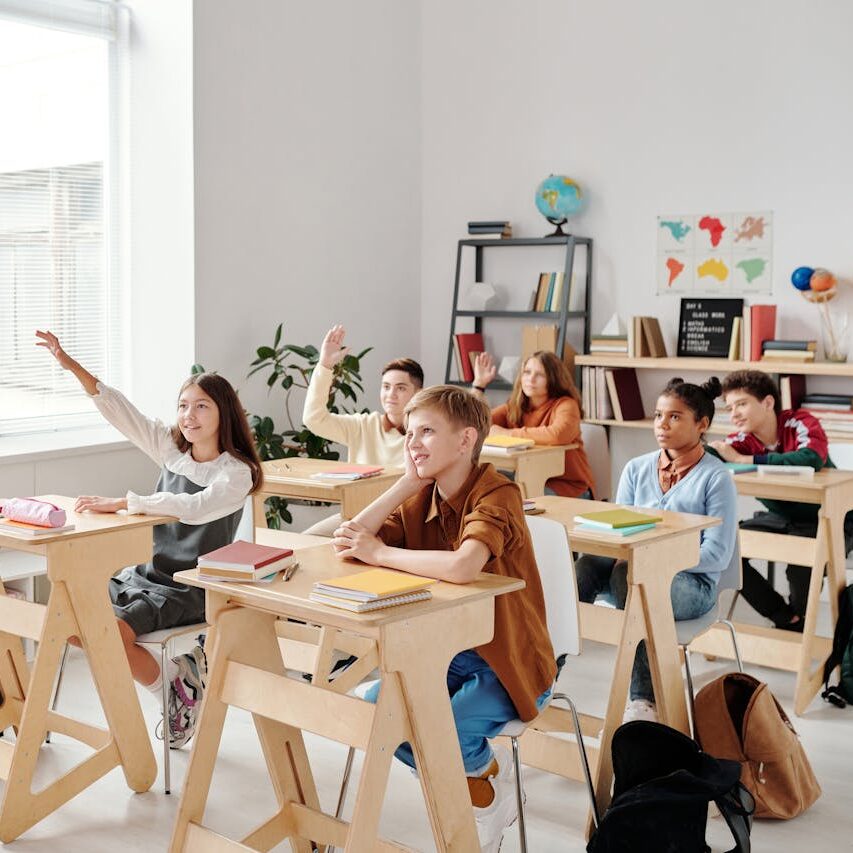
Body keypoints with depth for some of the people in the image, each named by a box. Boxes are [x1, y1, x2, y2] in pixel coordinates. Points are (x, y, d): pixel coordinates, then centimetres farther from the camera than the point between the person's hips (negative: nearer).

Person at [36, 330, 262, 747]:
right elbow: (120, 411, -1)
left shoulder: (236, 473, -13)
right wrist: (71, 366, -11)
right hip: (146, 572, 7)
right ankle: (175, 668, 5)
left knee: (114, 631, -28)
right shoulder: (171, 448, 6)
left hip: (191, 588, -7)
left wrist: (120, 503, -33)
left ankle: (176, 685, 1)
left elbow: (194, 507, -31)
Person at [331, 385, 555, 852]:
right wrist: (408, 481, -13)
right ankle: (468, 781, 11)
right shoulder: (421, 499, 1)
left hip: (506, 661, -7)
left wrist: (380, 553, -27)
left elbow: (462, 566, -41)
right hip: (443, 651, 7)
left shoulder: (496, 495, -22)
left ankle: (490, 772, 10)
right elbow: (349, 542, -8)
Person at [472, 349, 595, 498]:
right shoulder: (513, 408, 6)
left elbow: (558, 435, -33)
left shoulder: (565, 405, -10)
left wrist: (508, 433, -23)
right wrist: (479, 383, -6)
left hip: (567, 486, -5)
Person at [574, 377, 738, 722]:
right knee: (587, 564, -30)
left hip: (692, 582, -4)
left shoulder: (716, 477, -2)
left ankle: (644, 700, -39)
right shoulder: (637, 469, 14)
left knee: (627, 574, -38)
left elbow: (718, 556, -8)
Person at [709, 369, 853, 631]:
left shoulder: (800, 423, -22)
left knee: (802, 565, -33)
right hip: (780, 518, 6)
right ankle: (787, 619, 4)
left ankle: (799, 622, 2)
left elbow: (812, 459, -43)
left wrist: (741, 460, -39)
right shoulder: (741, 440, -8)